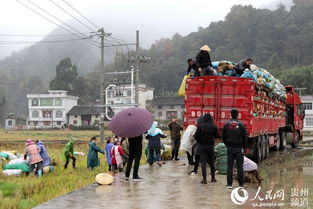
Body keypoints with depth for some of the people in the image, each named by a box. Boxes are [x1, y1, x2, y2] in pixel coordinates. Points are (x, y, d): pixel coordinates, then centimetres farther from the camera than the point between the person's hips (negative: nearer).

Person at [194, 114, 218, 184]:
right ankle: (213, 178, 23)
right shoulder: (213, 126, -4)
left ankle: (204, 179, -3)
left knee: (203, 163, 1)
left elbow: (196, 136, -12)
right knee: (211, 162, 14)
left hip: (202, 146, -2)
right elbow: (215, 135, 8)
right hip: (210, 146, 2)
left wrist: (199, 141, 8)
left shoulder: (200, 126, -12)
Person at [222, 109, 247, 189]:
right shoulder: (241, 125, -6)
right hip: (239, 148, -1)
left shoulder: (226, 124, -1)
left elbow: (223, 136, 3)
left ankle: (229, 184, 2)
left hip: (230, 148, 1)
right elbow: (244, 137, -2)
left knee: (229, 166, 4)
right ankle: (241, 184, 8)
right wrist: (244, 146, 11)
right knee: (240, 166, 5)